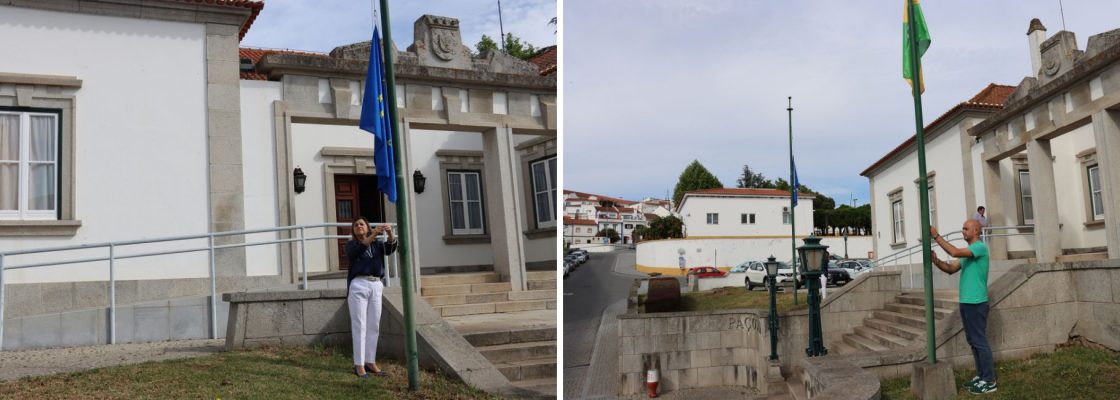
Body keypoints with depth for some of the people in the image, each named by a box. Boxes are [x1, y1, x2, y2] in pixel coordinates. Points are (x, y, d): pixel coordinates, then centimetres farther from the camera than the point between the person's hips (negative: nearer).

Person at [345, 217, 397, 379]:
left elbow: (390, 248, -5)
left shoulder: (377, 244, 15)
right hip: (358, 285, -4)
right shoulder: (351, 244, 7)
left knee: (374, 326, 5)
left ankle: (370, 362, 12)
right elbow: (357, 250, -16)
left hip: (376, 286, 4)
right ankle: (359, 365, -5)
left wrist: (390, 234, -26)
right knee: (359, 325, -5)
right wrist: (373, 235, -29)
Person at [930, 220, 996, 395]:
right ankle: (981, 376, 23)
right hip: (966, 302, 10)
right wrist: (936, 260, -2)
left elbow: (955, 252, -26)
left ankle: (990, 381, 0)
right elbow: (951, 269, 15)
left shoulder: (980, 247, -13)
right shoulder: (968, 251, 17)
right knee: (973, 341, 15)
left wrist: (936, 236, -21)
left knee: (980, 341, -5)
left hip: (976, 303, -10)